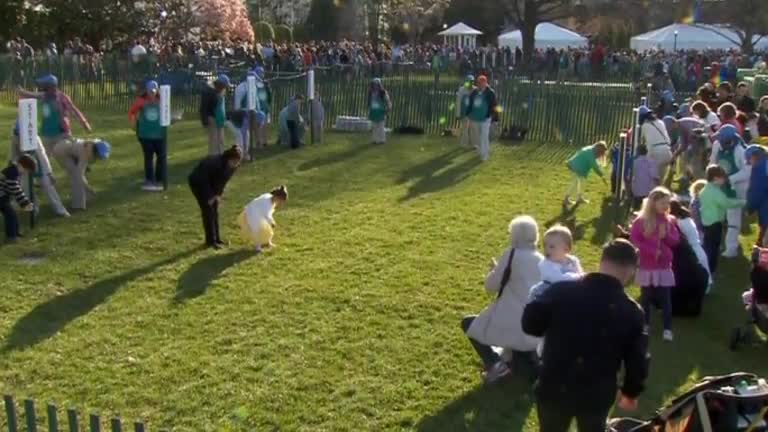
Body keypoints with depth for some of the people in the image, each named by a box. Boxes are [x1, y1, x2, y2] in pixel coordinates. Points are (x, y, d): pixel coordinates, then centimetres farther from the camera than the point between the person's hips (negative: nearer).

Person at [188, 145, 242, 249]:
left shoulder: (232, 166, -15)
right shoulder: (216, 162, -36)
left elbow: (223, 180, -2)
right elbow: (204, 180, -29)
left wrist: (218, 194, -7)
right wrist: (209, 197, -24)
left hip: (210, 183, 7)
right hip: (198, 182, -7)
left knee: (214, 211, 7)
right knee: (208, 211, -9)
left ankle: (216, 238, 15)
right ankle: (211, 241, -5)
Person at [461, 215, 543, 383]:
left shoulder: (512, 254, -8)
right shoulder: (542, 260, 9)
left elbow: (491, 286, -1)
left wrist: (495, 269, 18)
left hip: (515, 327, -7)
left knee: (468, 323, 13)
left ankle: (495, 364, -2)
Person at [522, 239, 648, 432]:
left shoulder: (562, 290, -12)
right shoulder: (631, 312, -10)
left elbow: (530, 324, -9)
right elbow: (637, 360, -5)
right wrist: (630, 392, 14)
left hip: (553, 388, 0)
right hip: (596, 395, 0)